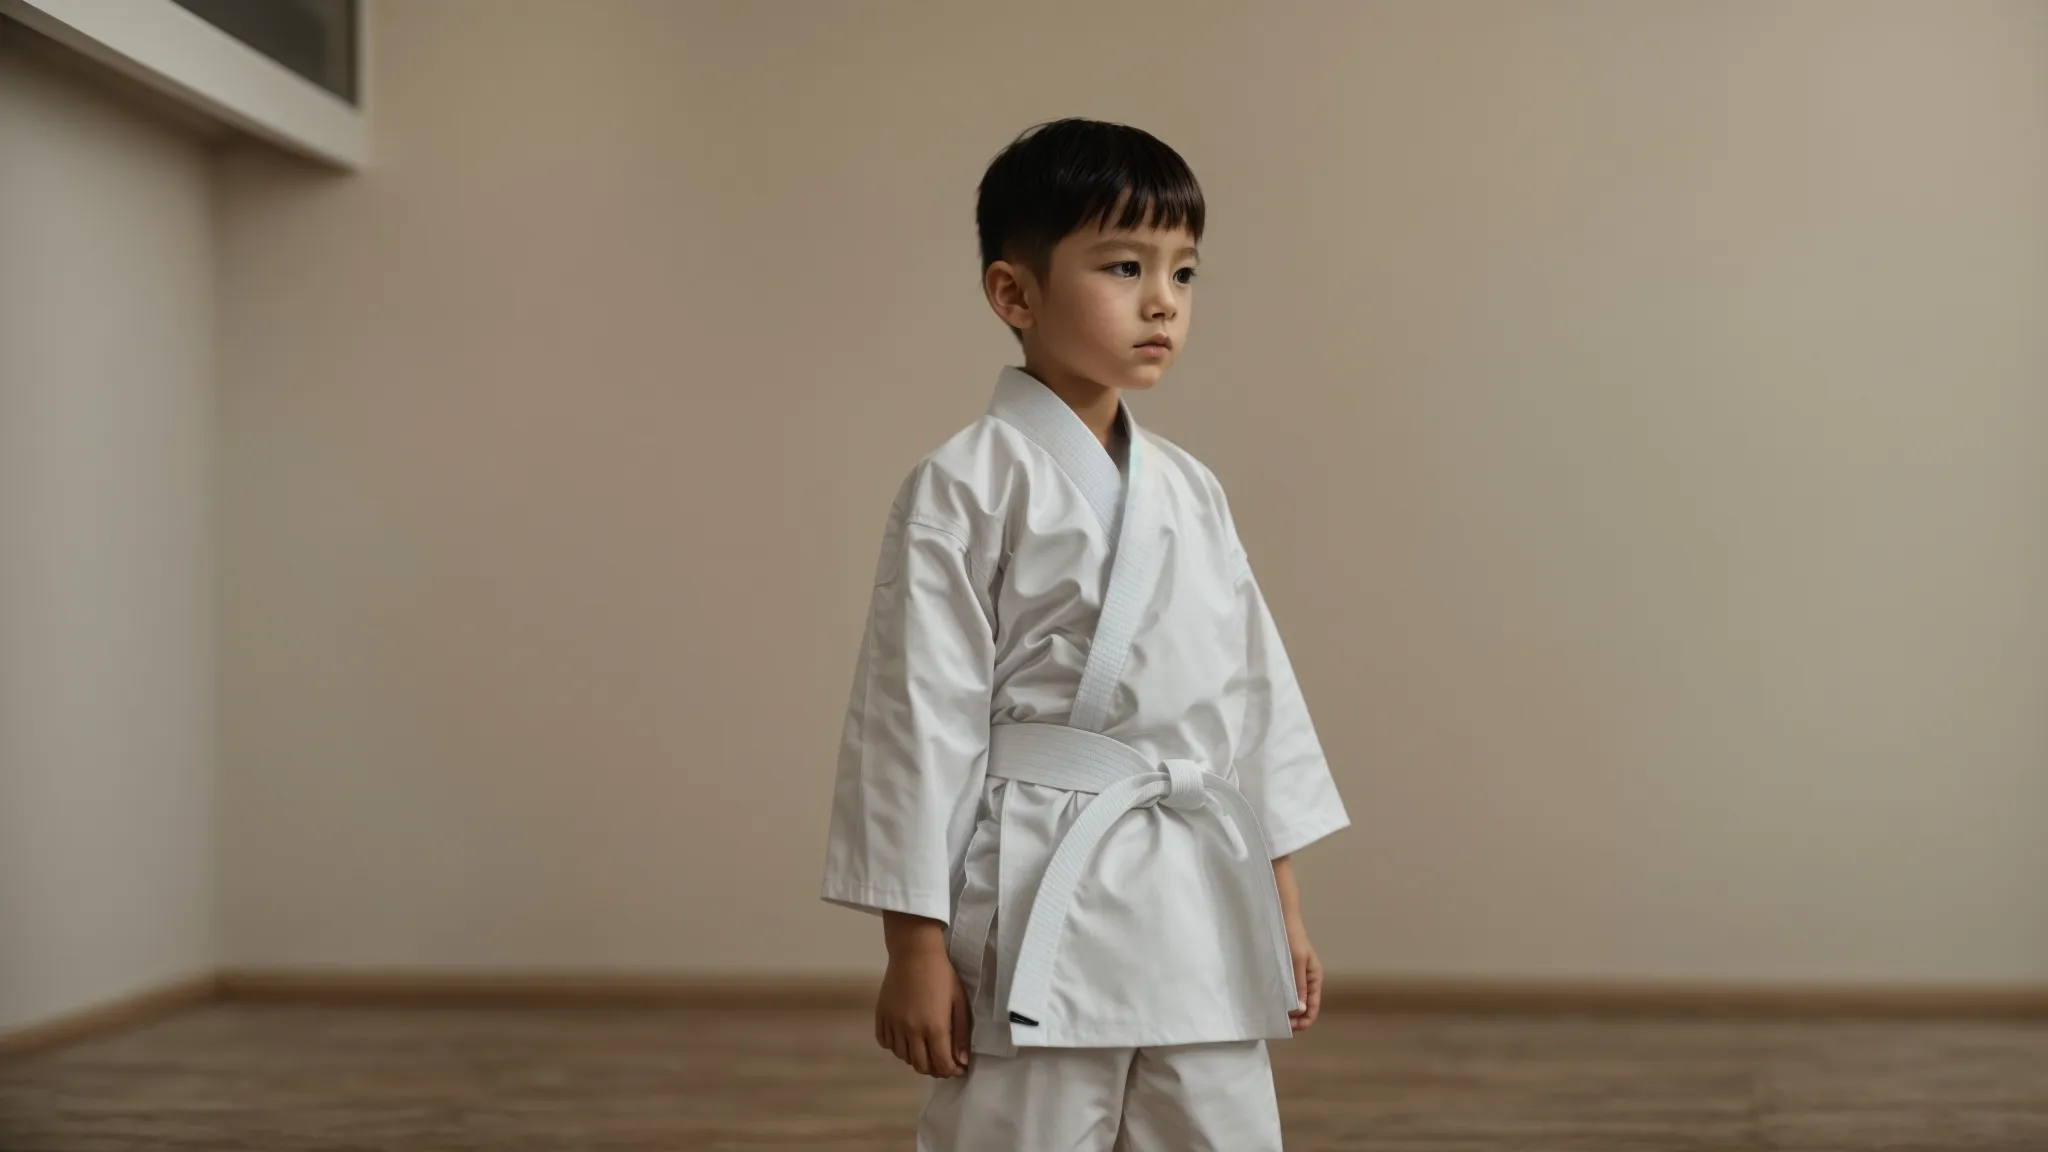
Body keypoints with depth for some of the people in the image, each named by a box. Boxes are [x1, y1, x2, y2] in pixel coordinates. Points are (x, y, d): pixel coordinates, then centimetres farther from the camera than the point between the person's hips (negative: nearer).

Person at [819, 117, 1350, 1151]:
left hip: (1203, 908, 6)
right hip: (1039, 909, -6)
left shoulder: (1189, 491, 11)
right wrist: (915, 943, -9)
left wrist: (1284, 903, 16)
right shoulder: (965, 489, -8)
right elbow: (918, 708, -9)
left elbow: (1254, 684, 16)